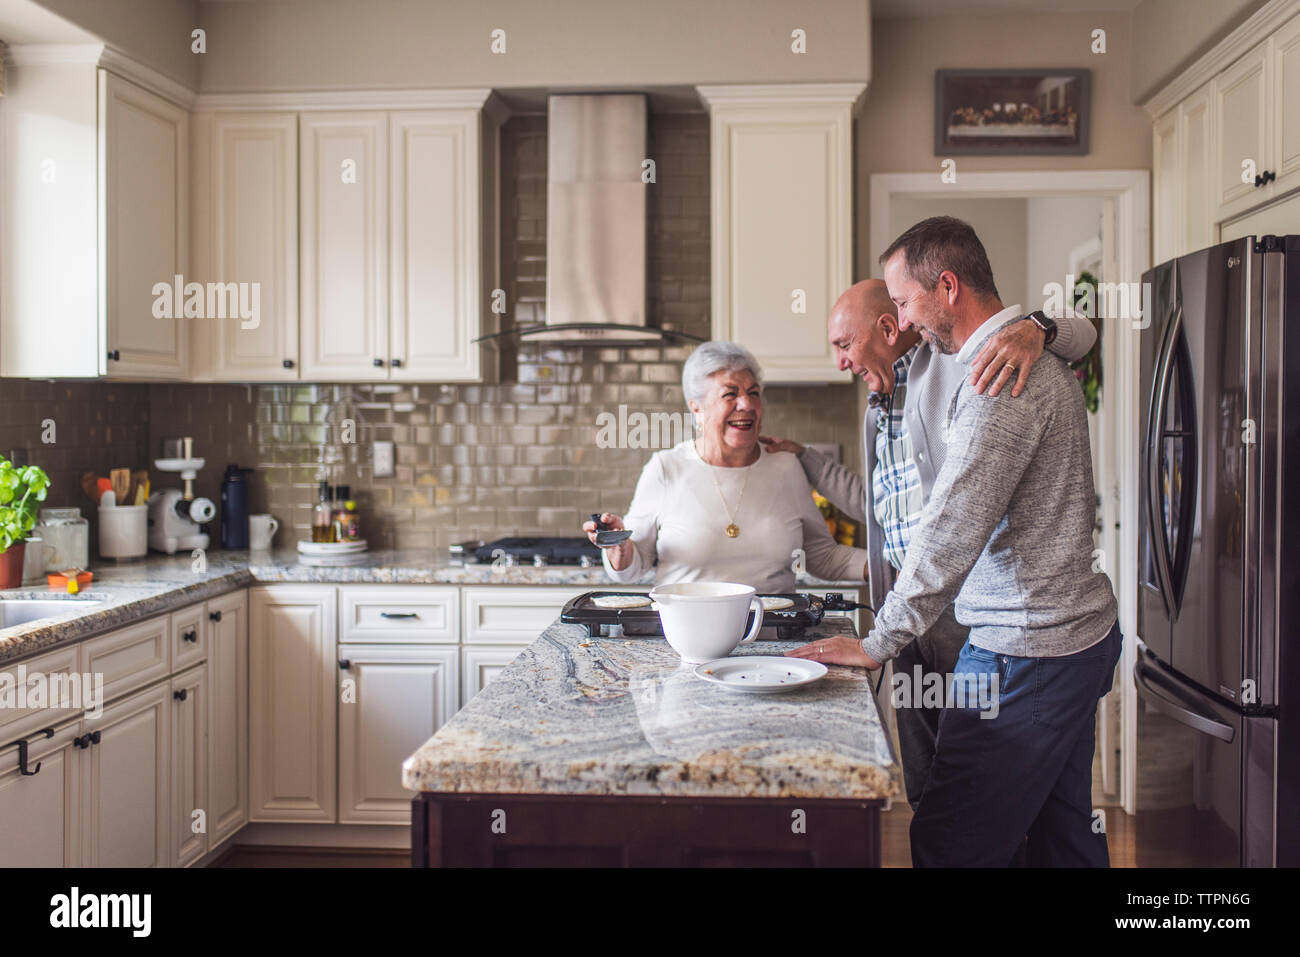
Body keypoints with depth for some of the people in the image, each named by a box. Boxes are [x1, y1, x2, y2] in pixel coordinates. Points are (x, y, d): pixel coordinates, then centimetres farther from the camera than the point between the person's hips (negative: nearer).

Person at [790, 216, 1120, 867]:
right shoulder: (1037, 358, 15)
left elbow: (951, 532, -21)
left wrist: (877, 644, -13)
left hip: (1025, 654, -11)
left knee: (947, 845, -6)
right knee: (1063, 838, 17)